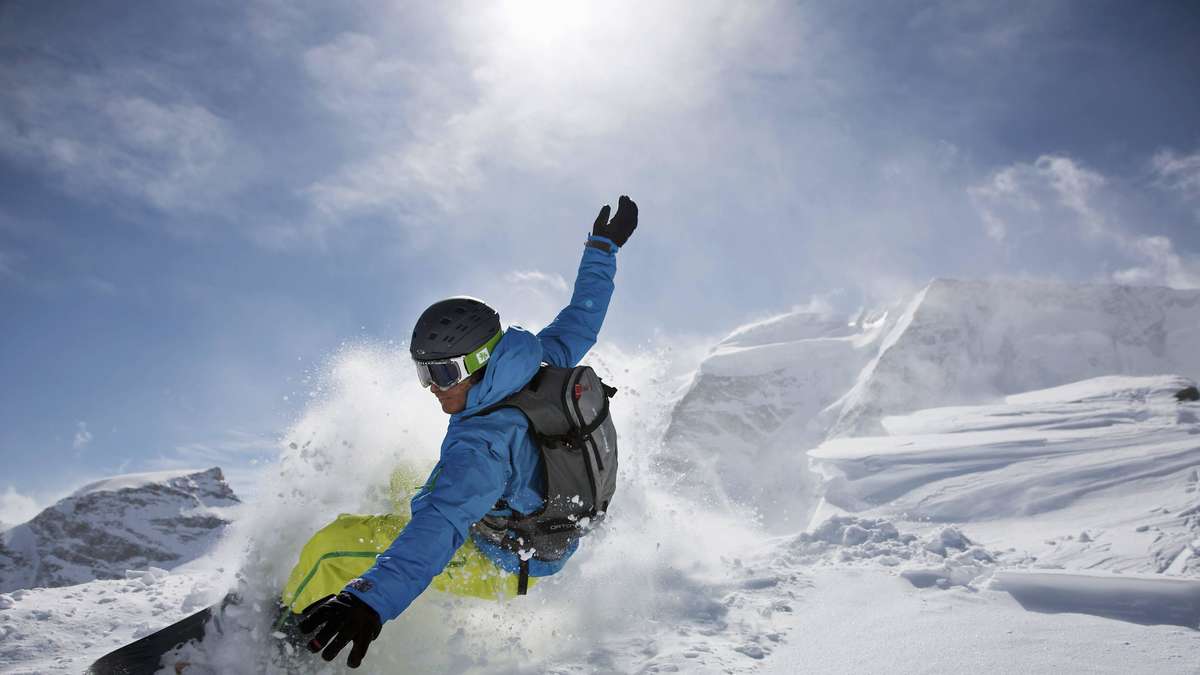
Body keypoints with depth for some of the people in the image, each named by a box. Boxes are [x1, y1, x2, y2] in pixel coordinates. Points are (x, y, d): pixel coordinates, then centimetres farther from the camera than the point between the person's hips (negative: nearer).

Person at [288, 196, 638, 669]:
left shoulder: (483, 443, -38)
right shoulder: (548, 364, -17)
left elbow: (441, 527, -51)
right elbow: (582, 319, 0)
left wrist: (371, 600, -63)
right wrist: (603, 246, 14)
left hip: (501, 566, -9)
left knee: (332, 545, -11)